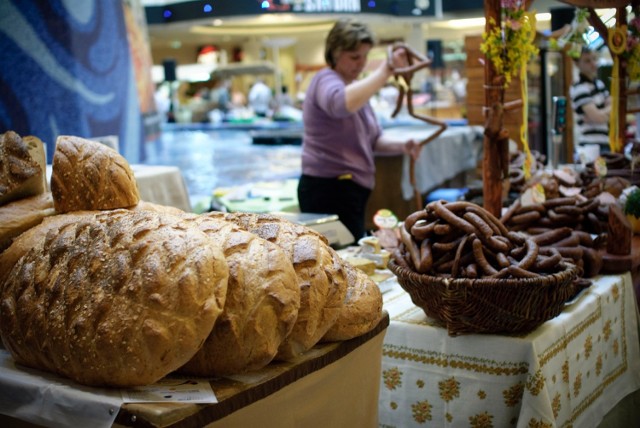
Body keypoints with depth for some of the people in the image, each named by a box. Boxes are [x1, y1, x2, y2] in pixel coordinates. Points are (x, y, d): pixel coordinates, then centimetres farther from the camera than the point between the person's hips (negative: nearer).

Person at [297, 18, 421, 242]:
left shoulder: (356, 87, 19)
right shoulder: (326, 80, -10)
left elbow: (373, 138, 20)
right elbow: (342, 103, -36)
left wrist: (401, 146, 0)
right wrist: (385, 70, -35)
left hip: (351, 189, 9)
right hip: (329, 189, -9)